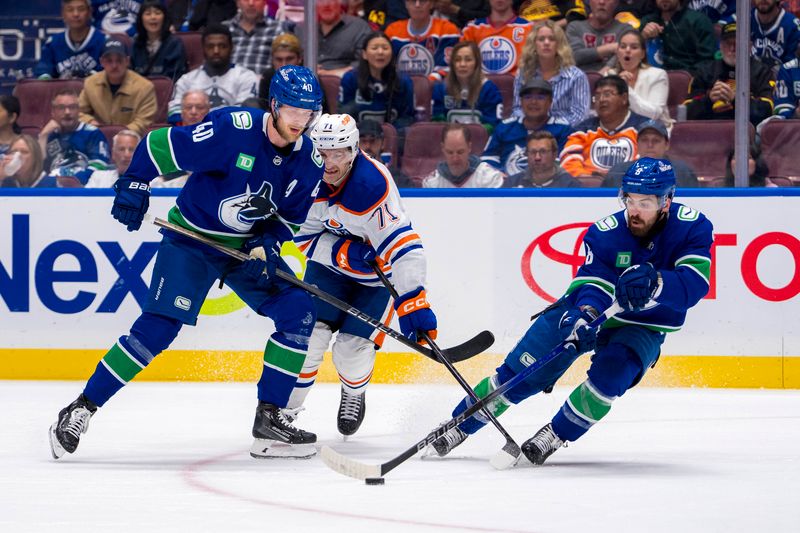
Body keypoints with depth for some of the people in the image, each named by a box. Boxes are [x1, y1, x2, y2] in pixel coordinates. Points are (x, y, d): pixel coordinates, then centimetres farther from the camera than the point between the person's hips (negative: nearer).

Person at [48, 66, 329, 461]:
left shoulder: (309, 159, -5)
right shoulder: (232, 128, -23)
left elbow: (293, 216, 5)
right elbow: (159, 145, -17)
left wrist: (267, 242, -12)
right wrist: (134, 185, -22)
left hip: (249, 246, 6)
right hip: (192, 237, -6)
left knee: (298, 314, -7)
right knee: (158, 327, -17)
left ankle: (269, 418, 2)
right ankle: (82, 408, -9)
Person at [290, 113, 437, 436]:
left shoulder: (372, 184, -36)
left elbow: (403, 247, -40)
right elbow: (305, 237, -11)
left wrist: (413, 306, -45)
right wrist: (346, 253, -30)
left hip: (379, 272, -4)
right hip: (329, 261, 4)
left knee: (353, 349, -10)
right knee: (309, 334, -11)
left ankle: (354, 394, 26)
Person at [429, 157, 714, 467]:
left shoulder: (693, 228, -20)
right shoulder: (605, 233, -20)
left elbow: (694, 284, -32)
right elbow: (594, 283, -29)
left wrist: (654, 283, -51)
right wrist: (583, 317, -51)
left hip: (642, 326, 0)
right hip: (585, 312, 0)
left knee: (610, 375, -29)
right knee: (521, 372, -7)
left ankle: (555, 436, -10)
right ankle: (459, 426, 10)